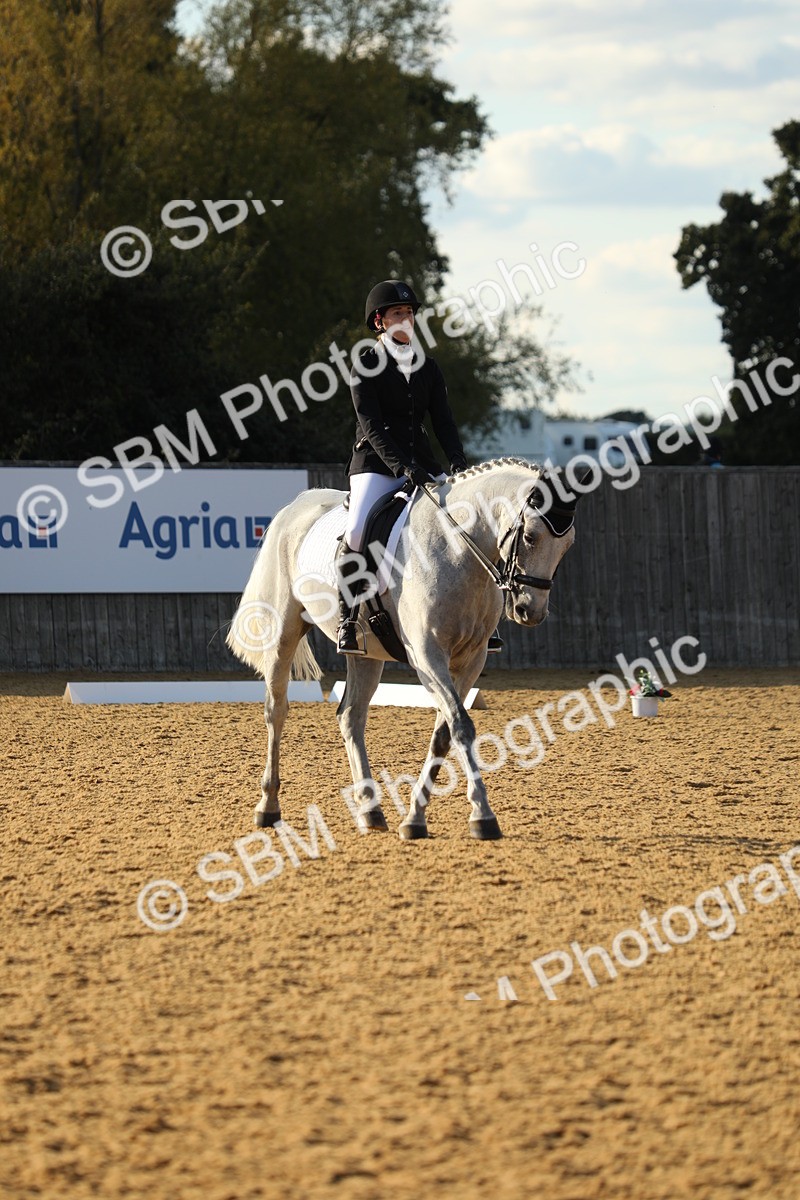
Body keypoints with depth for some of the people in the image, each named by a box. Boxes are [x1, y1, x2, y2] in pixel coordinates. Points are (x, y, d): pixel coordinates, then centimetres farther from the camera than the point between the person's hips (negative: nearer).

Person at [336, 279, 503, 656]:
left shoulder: (427, 368, 12)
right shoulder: (365, 366, -3)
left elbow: (442, 421, 6)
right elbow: (371, 426, -13)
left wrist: (458, 462, -12)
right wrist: (403, 467, -26)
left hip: (420, 462, 5)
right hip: (375, 464, -5)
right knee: (357, 532, -28)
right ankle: (347, 619, -15)